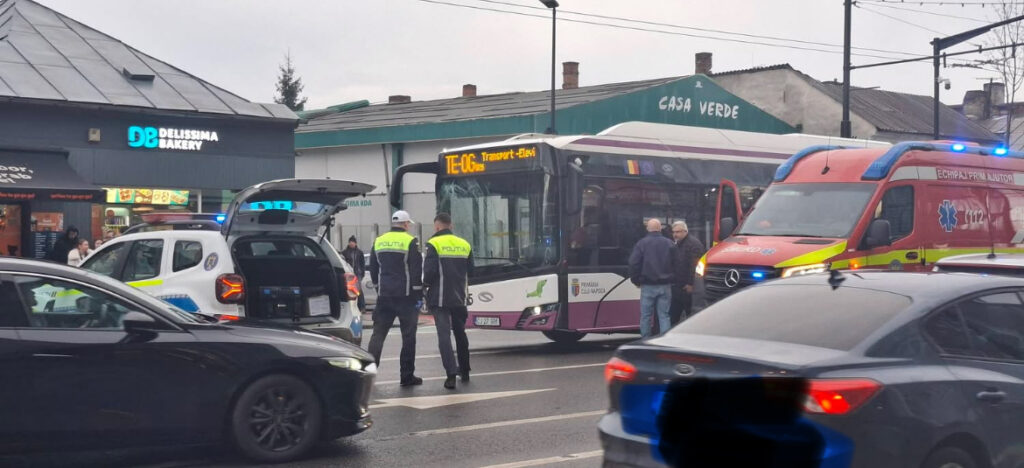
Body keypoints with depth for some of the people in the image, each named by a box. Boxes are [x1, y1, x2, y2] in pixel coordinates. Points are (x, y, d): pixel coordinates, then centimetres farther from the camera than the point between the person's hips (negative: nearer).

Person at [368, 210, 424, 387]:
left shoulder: (378, 241, 9)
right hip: (406, 295, -4)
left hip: (384, 295, 5)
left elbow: (373, 269, 16)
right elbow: (417, 270, -10)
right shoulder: (410, 241, -7)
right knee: (408, 336, 2)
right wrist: (419, 294, -4)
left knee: (378, 333, 8)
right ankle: (407, 376, 4)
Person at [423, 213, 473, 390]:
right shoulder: (465, 245, 9)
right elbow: (470, 271, 13)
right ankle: (464, 370, 29)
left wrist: (426, 286, 5)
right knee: (460, 332, 19)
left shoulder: (433, 244, -9)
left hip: (440, 297, -5)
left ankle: (451, 373, -17)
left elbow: (429, 271, -13)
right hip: (459, 297, 5)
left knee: (444, 334, -6)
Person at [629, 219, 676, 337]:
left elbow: (633, 263, -6)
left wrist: (636, 280, 5)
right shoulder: (670, 244, 3)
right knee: (664, 315, 3)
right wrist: (671, 278, 14)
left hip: (648, 286, -2)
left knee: (645, 316, 6)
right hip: (665, 286, 2)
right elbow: (675, 264, 4)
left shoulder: (642, 243, -4)